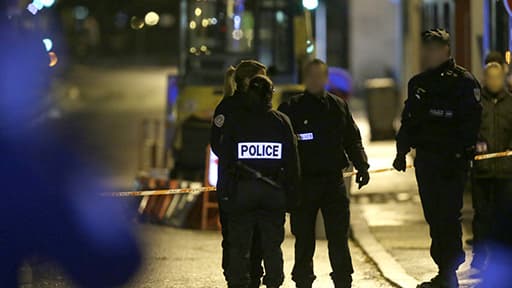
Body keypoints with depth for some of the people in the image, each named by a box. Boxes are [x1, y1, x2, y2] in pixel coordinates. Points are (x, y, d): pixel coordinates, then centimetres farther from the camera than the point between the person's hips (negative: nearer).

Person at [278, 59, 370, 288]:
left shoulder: (338, 106, 10)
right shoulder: (291, 108, 2)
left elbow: (352, 140, 14)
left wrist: (361, 166, 2)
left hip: (333, 181, 1)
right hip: (303, 183, -1)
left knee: (338, 236, -1)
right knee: (304, 237, 4)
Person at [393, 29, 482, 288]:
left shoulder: (463, 81, -6)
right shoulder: (418, 84, 16)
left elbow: (472, 121, -12)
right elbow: (408, 120, 21)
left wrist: (459, 154, -19)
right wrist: (402, 152, 14)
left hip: (451, 162, -7)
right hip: (425, 160, 7)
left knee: (447, 217, -8)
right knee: (434, 217, 9)